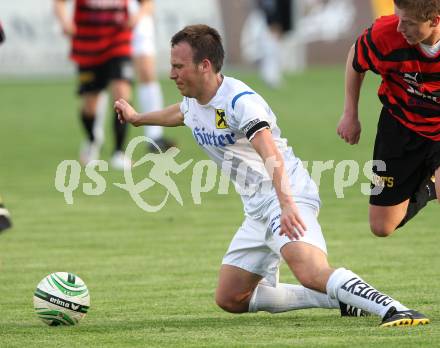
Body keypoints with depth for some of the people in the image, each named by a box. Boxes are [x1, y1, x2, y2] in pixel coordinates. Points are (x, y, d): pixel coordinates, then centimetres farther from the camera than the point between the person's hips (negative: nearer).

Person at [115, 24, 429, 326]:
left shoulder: (239, 101, -19)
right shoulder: (192, 101, 10)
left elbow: (272, 155, -34)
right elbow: (179, 113, 39)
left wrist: (286, 204, -49)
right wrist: (136, 118, 57)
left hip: (291, 196, -10)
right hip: (258, 210, 10)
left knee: (311, 273, -35)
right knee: (230, 299, 8)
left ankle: (394, 310, -39)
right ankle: (341, 297, 8)